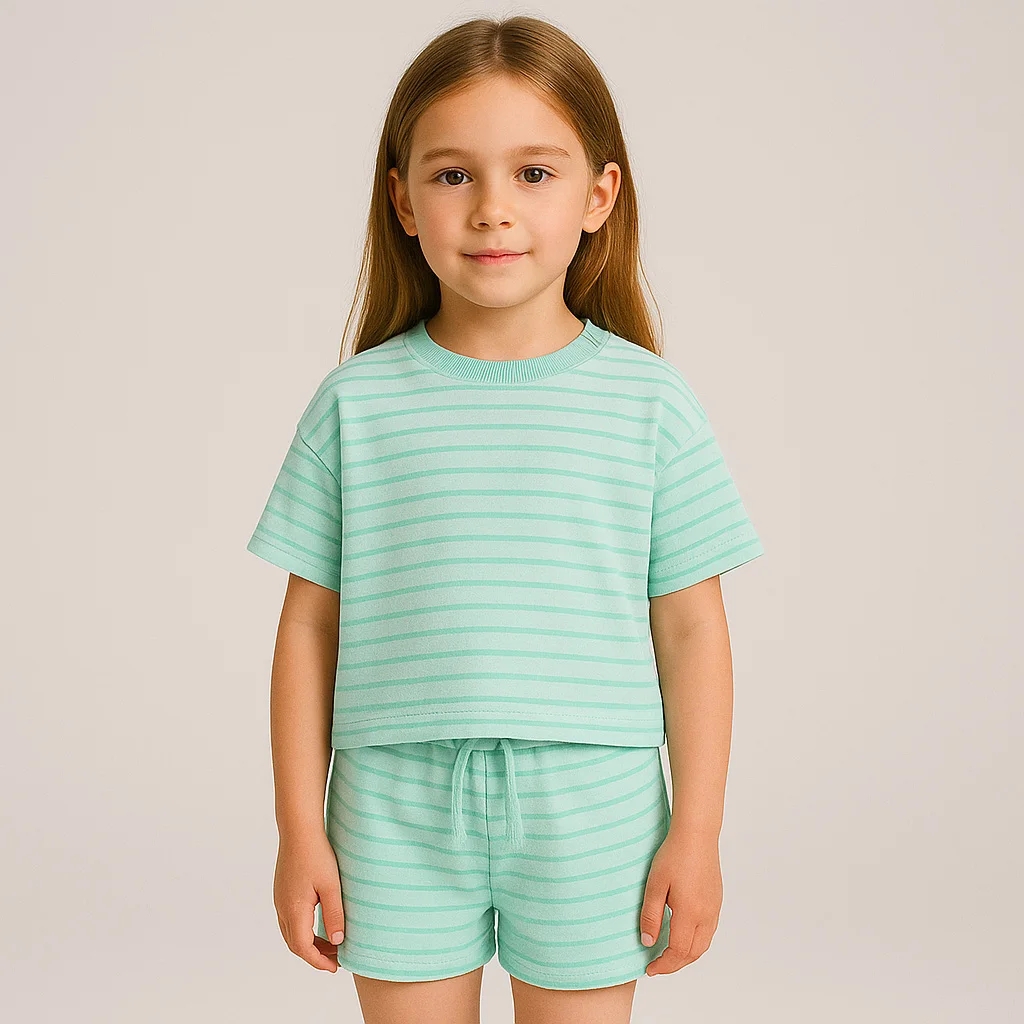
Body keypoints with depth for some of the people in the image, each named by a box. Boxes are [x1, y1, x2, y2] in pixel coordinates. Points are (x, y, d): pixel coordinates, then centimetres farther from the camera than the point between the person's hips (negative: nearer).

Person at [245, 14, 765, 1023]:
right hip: (399, 813, 1)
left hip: (587, 810, 0)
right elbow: (310, 626, 2)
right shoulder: (355, 401, -1)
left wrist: (696, 831, 0)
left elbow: (691, 632, 1)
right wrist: (300, 829, 3)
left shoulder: (650, 401, -2)